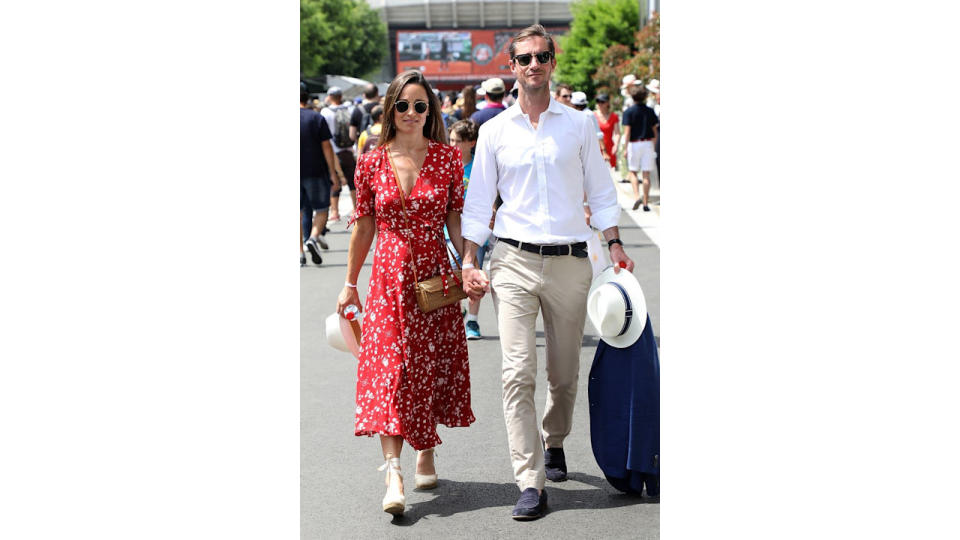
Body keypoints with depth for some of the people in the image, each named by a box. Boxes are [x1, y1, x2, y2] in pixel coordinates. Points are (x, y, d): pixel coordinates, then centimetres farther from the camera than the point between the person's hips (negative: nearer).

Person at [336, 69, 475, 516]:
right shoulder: (371, 163, 1)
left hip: (435, 275, 1)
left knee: (432, 366, 8)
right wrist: (350, 283, 10)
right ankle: (393, 472, -15)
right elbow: (364, 226, 8)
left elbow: (457, 219, 3)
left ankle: (426, 455, 27)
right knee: (389, 369, -9)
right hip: (388, 277, 0)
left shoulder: (447, 157, 0)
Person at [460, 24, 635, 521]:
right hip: (514, 260, -1)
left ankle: (554, 443, 38)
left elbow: (600, 191, 12)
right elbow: (478, 201, 9)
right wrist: (469, 261, 2)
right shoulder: (495, 130, 6)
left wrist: (615, 245, 3)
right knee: (518, 373, -12)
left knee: (565, 373, 10)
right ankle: (530, 483, -11)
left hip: (569, 261, 1)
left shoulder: (579, 125, 7)